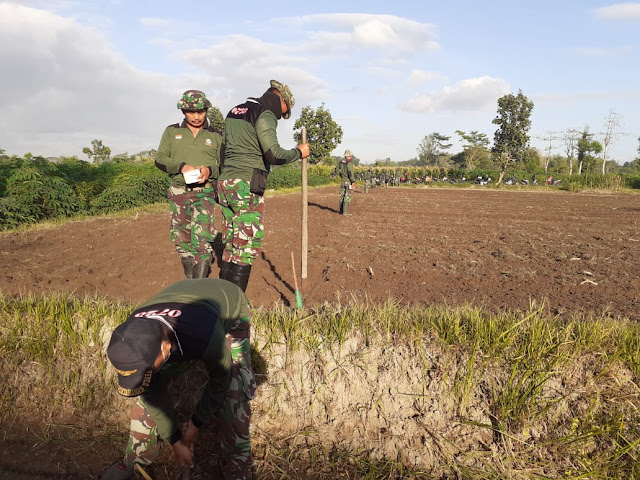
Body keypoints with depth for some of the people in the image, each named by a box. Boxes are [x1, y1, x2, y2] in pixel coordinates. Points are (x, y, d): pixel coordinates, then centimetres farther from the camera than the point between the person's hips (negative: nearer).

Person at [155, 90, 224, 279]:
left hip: (205, 192, -2)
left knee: (202, 239, -14)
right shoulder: (172, 132, 10)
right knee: (182, 239, 7)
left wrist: (210, 170, -17)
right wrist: (181, 166, -14)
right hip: (179, 191, 2)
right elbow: (160, 159, 4)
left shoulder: (216, 135, 8)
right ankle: (190, 280, 20)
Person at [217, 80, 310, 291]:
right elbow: (274, 155, -17)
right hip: (247, 186, -9)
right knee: (248, 245, -4)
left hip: (225, 181, 9)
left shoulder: (234, 111, 20)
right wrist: (298, 152, 0)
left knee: (231, 244, 13)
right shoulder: (265, 115, -7)